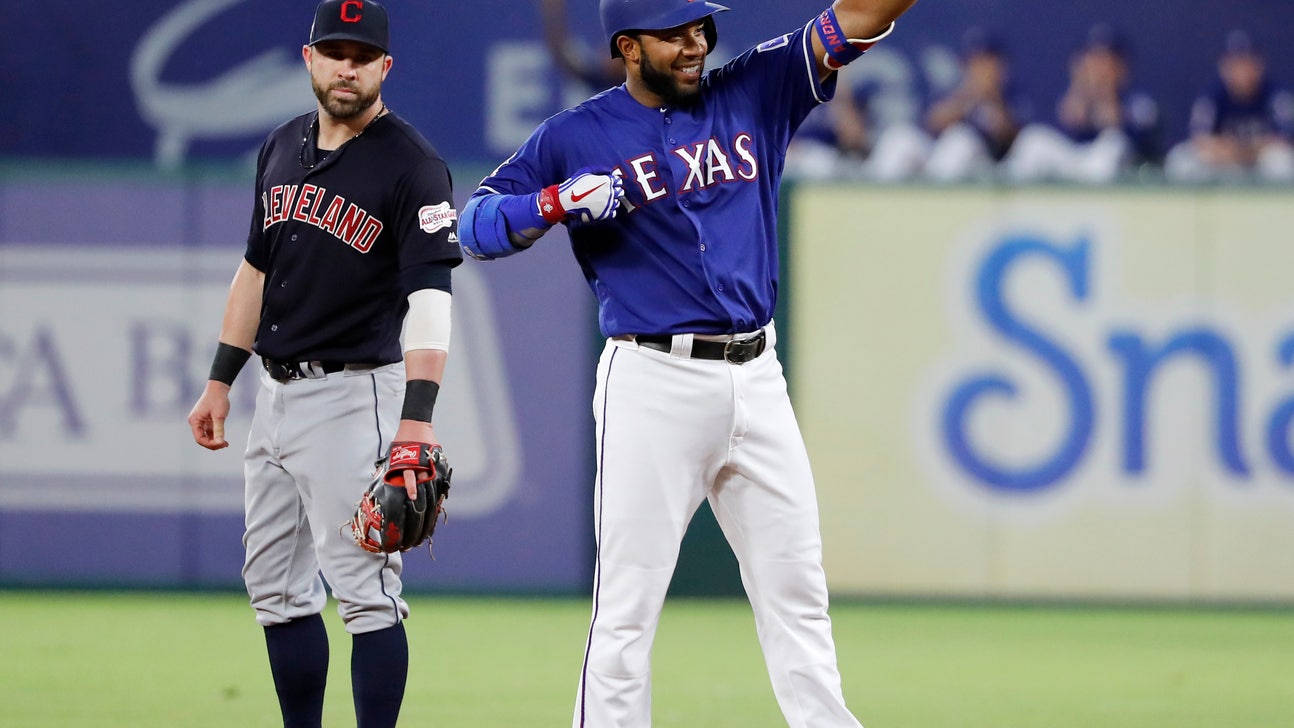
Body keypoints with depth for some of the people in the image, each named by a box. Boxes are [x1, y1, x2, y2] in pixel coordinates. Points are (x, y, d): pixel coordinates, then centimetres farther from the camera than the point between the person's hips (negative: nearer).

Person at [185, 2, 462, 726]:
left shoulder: (413, 165, -12)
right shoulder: (282, 149, 11)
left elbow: (430, 296, -22)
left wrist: (417, 417, -33)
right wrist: (221, 380, 17)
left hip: (355, 393, -8)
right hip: (277, 393, 8)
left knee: (366, 590, -9)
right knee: (276, 586, 11)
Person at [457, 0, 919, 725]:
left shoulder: (753, 94, 8)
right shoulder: (576, 137, 1)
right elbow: (478, 225, 1)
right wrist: (560, 203, -16)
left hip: (757, 379, 4)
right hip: (655, 384, -4)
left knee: (798, 595, 11)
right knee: (628, 608, -4)